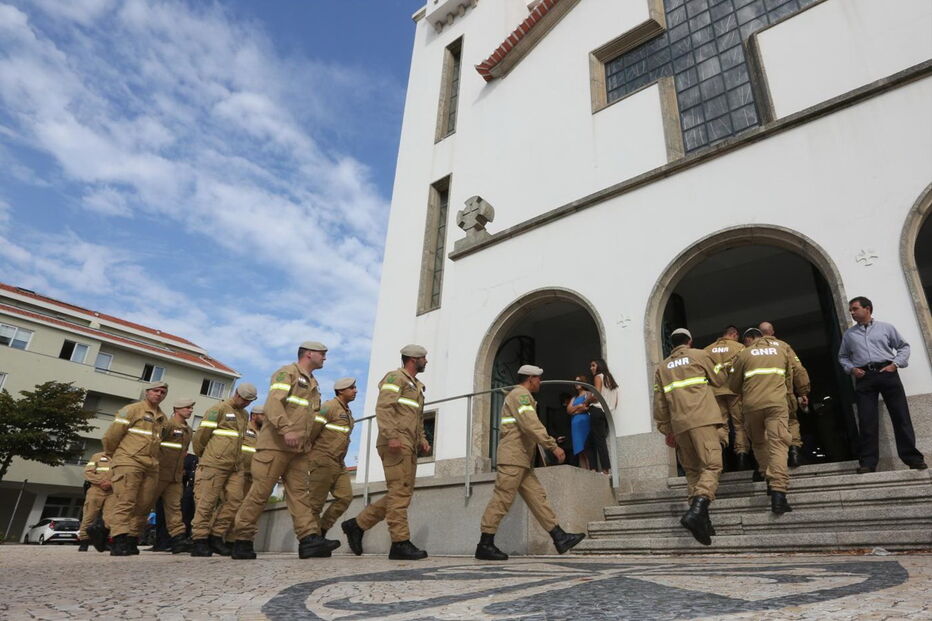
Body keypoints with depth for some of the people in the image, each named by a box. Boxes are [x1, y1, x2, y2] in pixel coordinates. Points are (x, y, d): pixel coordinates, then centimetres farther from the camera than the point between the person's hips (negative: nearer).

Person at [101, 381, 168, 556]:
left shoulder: (162, 417, 18)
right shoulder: (132, 410, -2)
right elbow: (111, 435, -1)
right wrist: (113, 455, 10)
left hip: (151, 467, 6)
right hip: (128, 462, -6)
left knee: (143, 506, 5)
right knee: (125, 502, -13)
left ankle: (132, 541, 11)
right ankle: (118, 542, -16)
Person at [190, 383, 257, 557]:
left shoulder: (245, 415, 20)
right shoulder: (219, 410, -4)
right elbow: (201, 434, -4)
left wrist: (237, 458, 18)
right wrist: (200, 455, 6)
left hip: (235, 466, 7)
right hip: (215, 463, -7)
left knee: (234, 500, 0)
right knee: (207, 501, -4)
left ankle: (216, 537, 9)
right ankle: (200, 541, 2)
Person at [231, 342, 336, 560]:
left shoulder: (312, 383, 23)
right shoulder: (287, 373, -3)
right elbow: (273, 402, -18)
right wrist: (286, 429, -27)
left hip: (299, 448, 8)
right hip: (275, 444, -8)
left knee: (299, 492, 0)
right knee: (260, 492, -3)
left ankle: (309, 538, -6)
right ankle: (242, 541, 8)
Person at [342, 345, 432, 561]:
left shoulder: (416, 386, 27)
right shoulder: (395, 377, -2)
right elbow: (383, 407, -16)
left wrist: (422, 441, 15)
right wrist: (391, 436, -26)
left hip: (409, 446, 10)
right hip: (396, 444, -10)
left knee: (402, 493, 9)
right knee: (400, 492, -10)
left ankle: (357, 524, 17)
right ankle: (400, 543, -6)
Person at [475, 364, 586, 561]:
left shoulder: (520, 396, 26)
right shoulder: (521, 394, -7)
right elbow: (531, 425, -19)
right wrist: (553, 446, -19)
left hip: (522, 460, 11)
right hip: (513, 458, -11)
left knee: (537, 496, 6)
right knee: (502, 499, -9)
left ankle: (559, 538, 5)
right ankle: (485, 545, -5)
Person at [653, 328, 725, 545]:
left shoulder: (662, 367, 18)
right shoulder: (699, 355, 9)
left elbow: (660, 403, 14)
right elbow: (719, 379, 17)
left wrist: (666, 430, 18)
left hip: (679, 424, 4)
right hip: (703, 419, -4)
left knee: (692, 470, 12)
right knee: (711, 466, -8)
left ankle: (700, 518, 6)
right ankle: (697, 510, -28)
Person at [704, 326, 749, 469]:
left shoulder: (707, 350, 11)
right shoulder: (739, 347, 3)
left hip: (715, 392, 2)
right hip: (735, 390, -2)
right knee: (740, 424, 6)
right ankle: (741, 453, -2)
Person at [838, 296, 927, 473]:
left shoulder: (886, 327, 12)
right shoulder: (849, 334, 16)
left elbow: (904, 346, 12)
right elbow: (843, 357, 21)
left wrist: (895, 364, -3)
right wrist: (851, 369, 2)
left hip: (887, 373, -1)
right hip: (863, 378, 1)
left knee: (901, 415, -3)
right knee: (867, 420, -4)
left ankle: (912, 458, 4)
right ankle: (868, 463, -5)